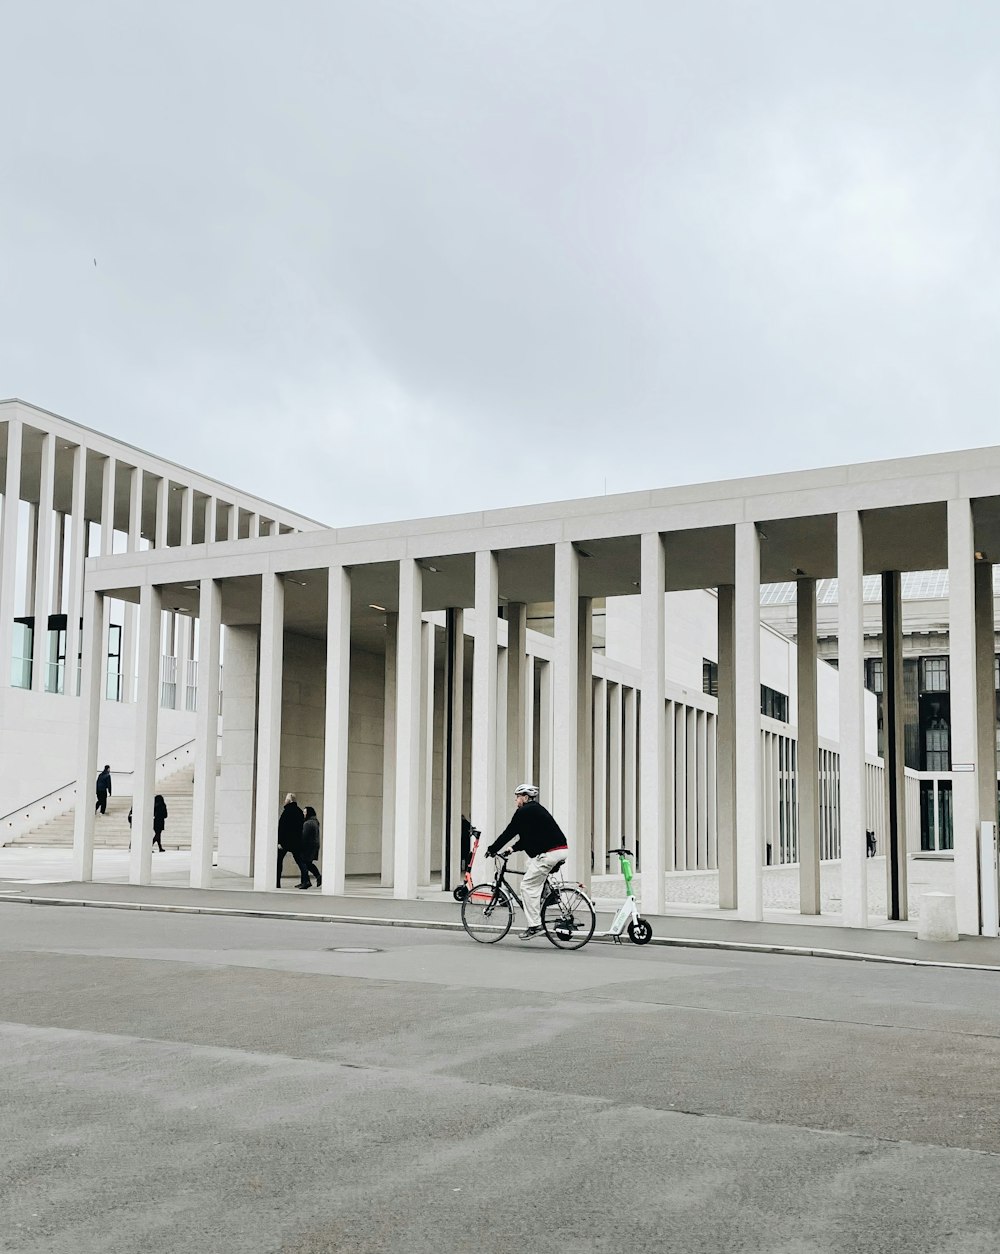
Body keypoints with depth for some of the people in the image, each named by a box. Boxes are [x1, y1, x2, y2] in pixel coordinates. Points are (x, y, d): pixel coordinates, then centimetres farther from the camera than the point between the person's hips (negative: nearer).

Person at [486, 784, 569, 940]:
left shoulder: (524, 811, -6)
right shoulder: (537, 809, 23)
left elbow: (509, 832, -3)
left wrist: (492, 850, 6)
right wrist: (513, 849, 26)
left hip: (549, 853, -10)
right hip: (562, 849, 10)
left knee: (528, 886, -5)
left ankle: (534, 925, -6)